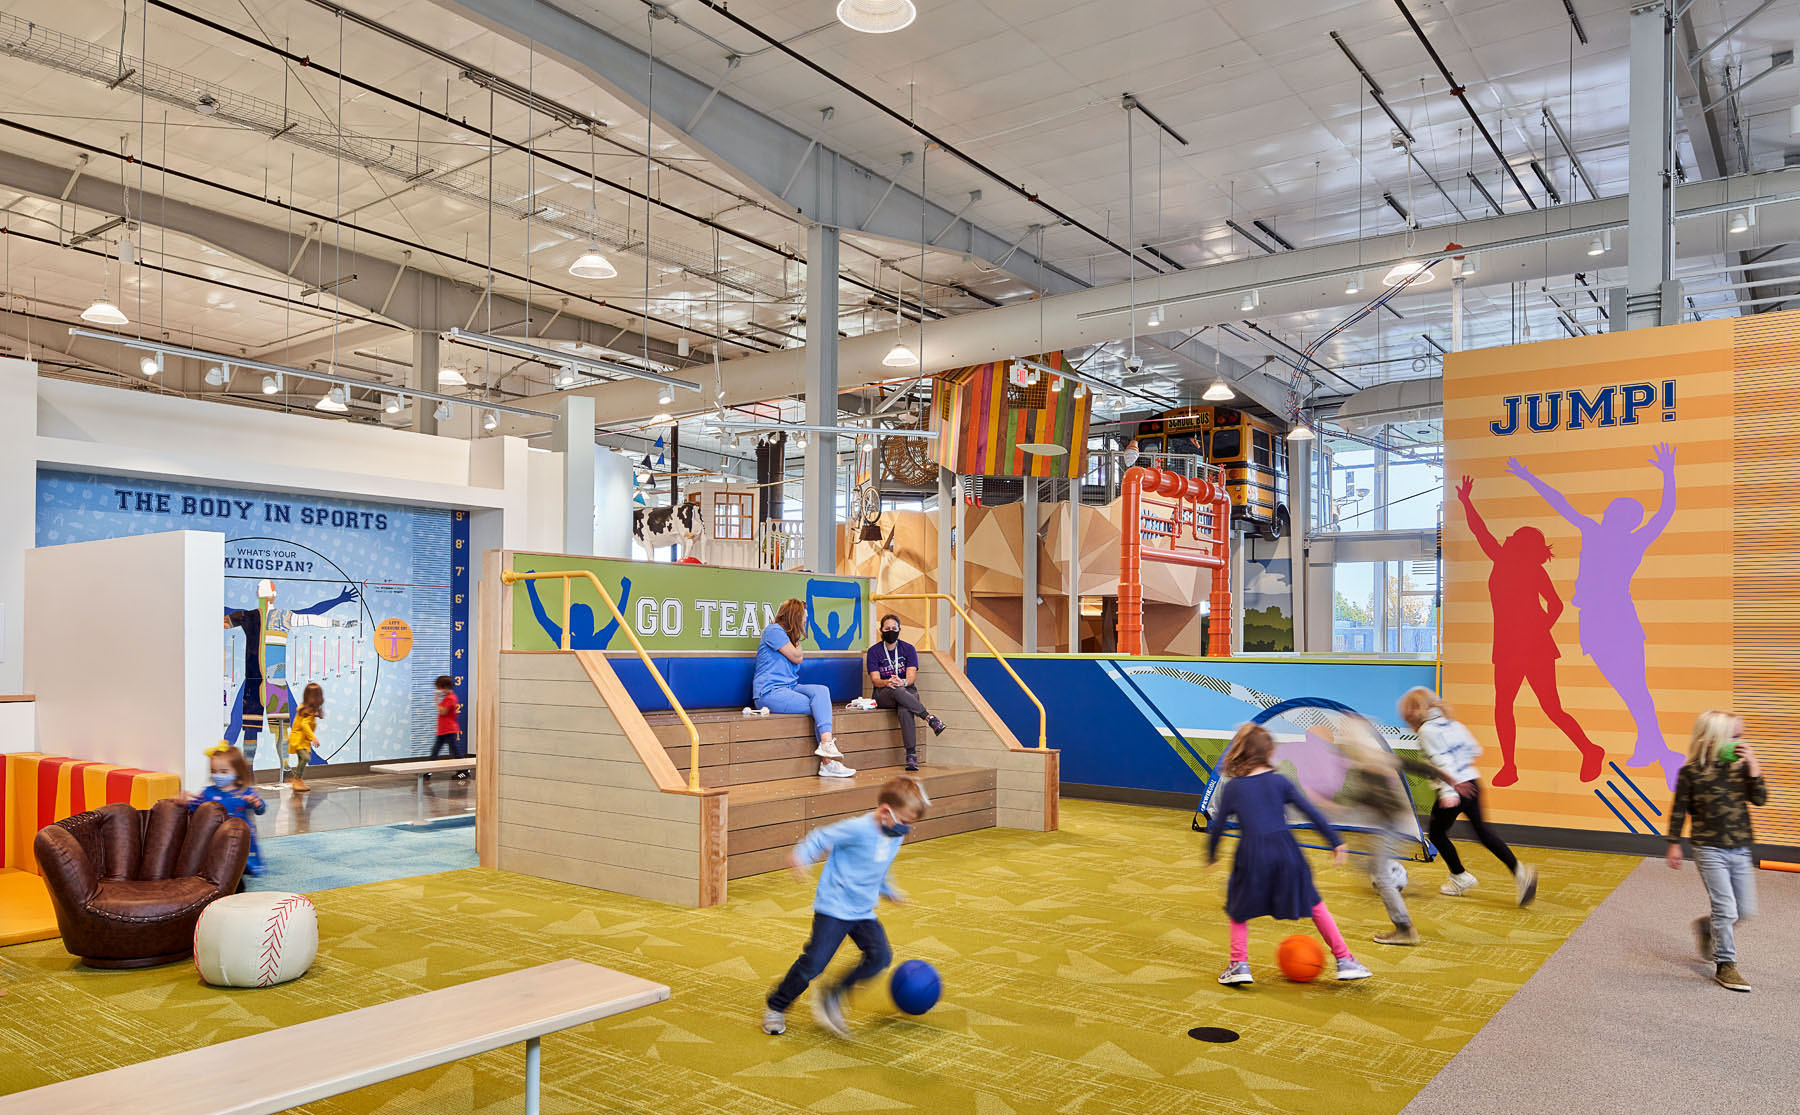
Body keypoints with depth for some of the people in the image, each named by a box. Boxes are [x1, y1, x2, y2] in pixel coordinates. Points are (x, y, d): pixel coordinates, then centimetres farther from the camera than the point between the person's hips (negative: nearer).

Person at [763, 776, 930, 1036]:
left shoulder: (895, 836, 5)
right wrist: (801, 856, -33)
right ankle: (775, 1007, 17)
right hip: (834, 908, -7)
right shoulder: (858, 829, -21)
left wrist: (888, 892, 34)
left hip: (864, 912, 7)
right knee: (814, 962, -8)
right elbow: (822, 838, -17)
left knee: (880, 956, -11)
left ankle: (832, 998, 7)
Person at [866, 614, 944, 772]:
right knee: (895, 691, -39)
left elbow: (912, 676, -7)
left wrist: (902, 682, -31)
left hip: (907, 690, 0)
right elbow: (875, 679, -7)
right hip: (883, 694, 0)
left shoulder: (908, 649, 5)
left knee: (905, 710, -37)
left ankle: (911, 755, -41)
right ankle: (930, 718, -37)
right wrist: (887, 682, -30)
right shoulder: (874, 651, 4)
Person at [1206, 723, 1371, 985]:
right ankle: (1344, 960, 21)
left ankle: (1239, 964, 7)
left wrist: (1211, 855, 21)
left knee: (1238, 910, 19)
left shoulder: (1232, 788, 2)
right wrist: (1336, 843, 11)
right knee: (1314, 904, 18)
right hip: (1285, 850, 1)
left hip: (1251, 855, -1)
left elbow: (1217, 827, 6)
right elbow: (1311, 812, 3)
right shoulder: (1279, 781, 3)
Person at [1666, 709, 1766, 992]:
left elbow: (1759, 799, -6)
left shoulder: (1740, 767, 4)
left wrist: (1753, 766, -14)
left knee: (1745, 909, 9)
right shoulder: (1691, 772, -7)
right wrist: (1674, 844, -1)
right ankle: (1725, 966, 5)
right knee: (1726, 907, -7)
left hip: (1740, 850, 5)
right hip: (1710, 850, -5)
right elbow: (1679, 810, -1)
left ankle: (1707, 927, 37)